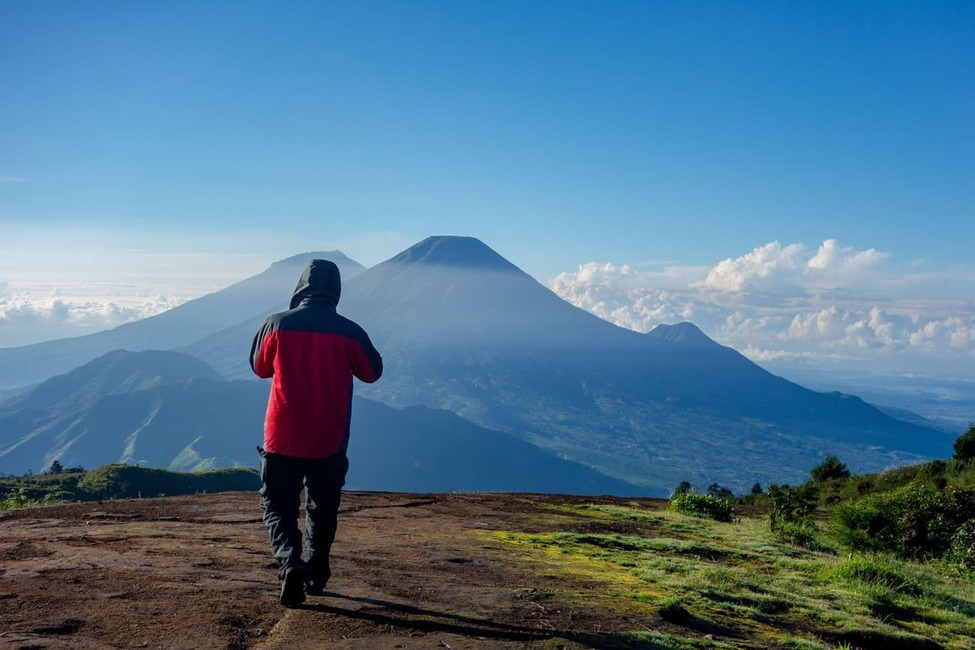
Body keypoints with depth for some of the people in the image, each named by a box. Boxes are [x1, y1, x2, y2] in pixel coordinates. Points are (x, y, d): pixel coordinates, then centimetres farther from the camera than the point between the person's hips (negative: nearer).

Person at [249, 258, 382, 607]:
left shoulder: (277, 325, -8)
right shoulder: (348, 332, -9)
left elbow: (259, 367, 9)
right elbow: (372, 372, 7)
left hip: (282, 438, -1)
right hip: (329, 441, 1)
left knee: (278, 504, 10)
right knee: (322, 508, 18)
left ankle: (289, 562, -12)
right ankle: (315, 575, 27)